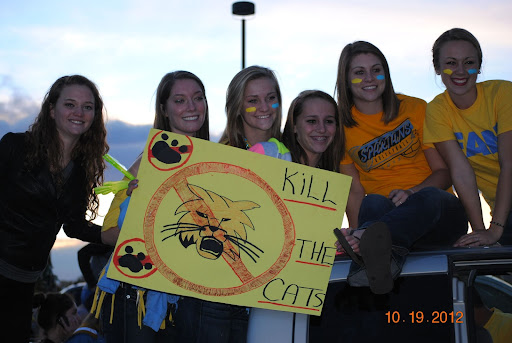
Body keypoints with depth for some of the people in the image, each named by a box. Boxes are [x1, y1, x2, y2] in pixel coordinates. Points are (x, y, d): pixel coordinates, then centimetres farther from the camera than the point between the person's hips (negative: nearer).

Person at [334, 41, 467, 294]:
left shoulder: (415, 109, 5)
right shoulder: (341, 127, 6)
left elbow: (444, 172, 3)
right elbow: (354, 191, 2)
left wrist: (412, 192, -18)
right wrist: (356, 229, -18)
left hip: (440, 217, 0)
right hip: (385, 214, 1)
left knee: (429, 197, -35)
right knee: (373, 204, -33)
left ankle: (366, 238, -60)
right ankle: (388, 255, -62)